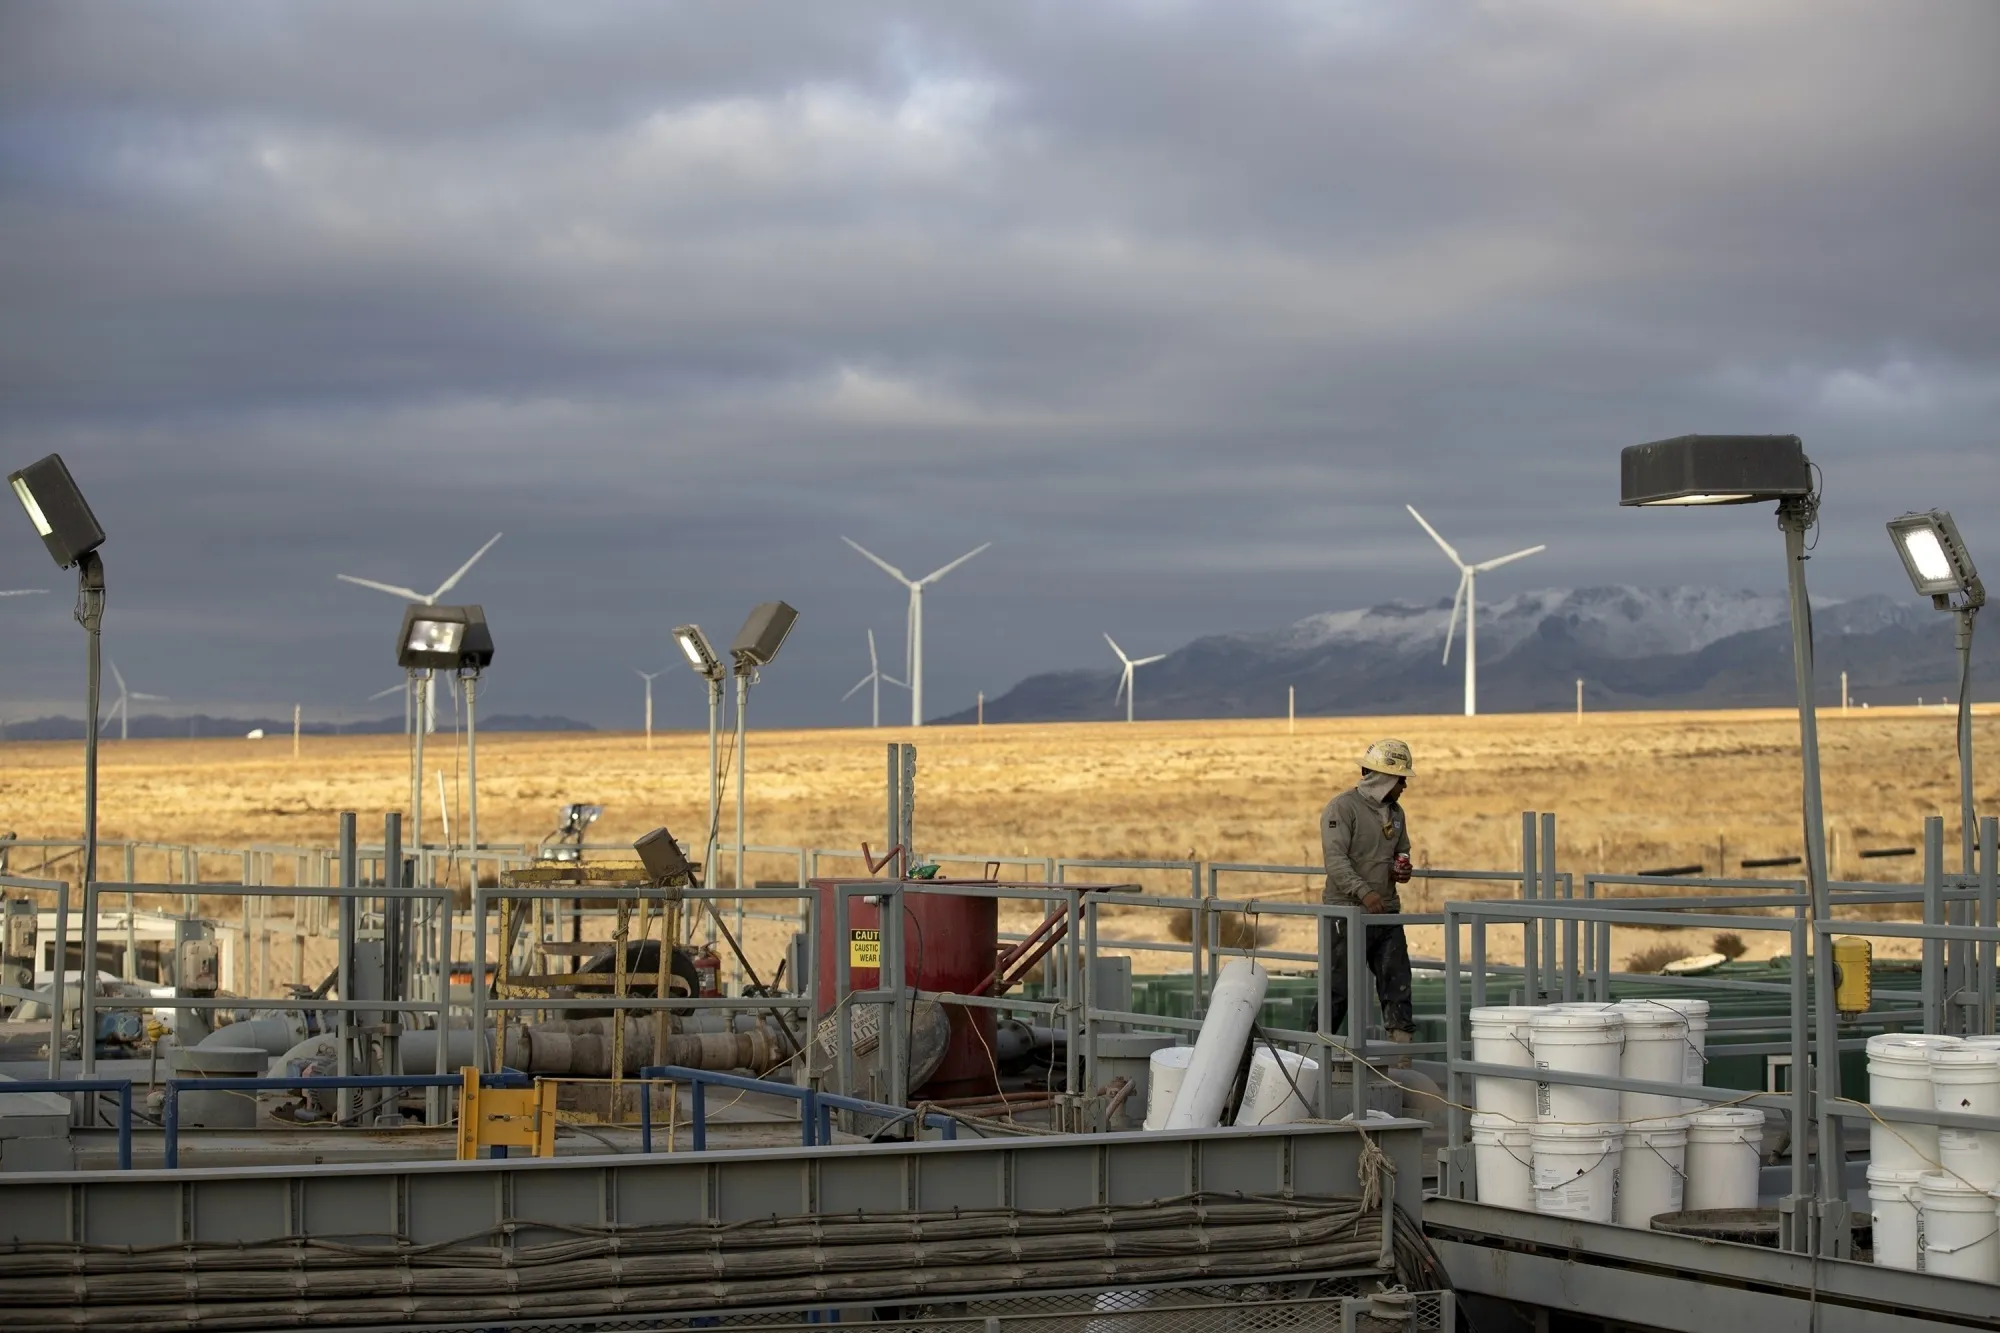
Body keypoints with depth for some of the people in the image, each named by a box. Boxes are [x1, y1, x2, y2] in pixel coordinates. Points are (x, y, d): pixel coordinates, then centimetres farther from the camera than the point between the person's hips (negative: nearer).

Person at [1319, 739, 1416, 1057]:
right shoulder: (1342, 807, -10)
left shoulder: (1395, 812, 15)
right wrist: (1363, 892, -31)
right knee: (1340, 985, -3)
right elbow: (1336, 859, -19)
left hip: (1386, 912, 7)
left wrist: (1402, 870, 4)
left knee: (1397, 982, 0)